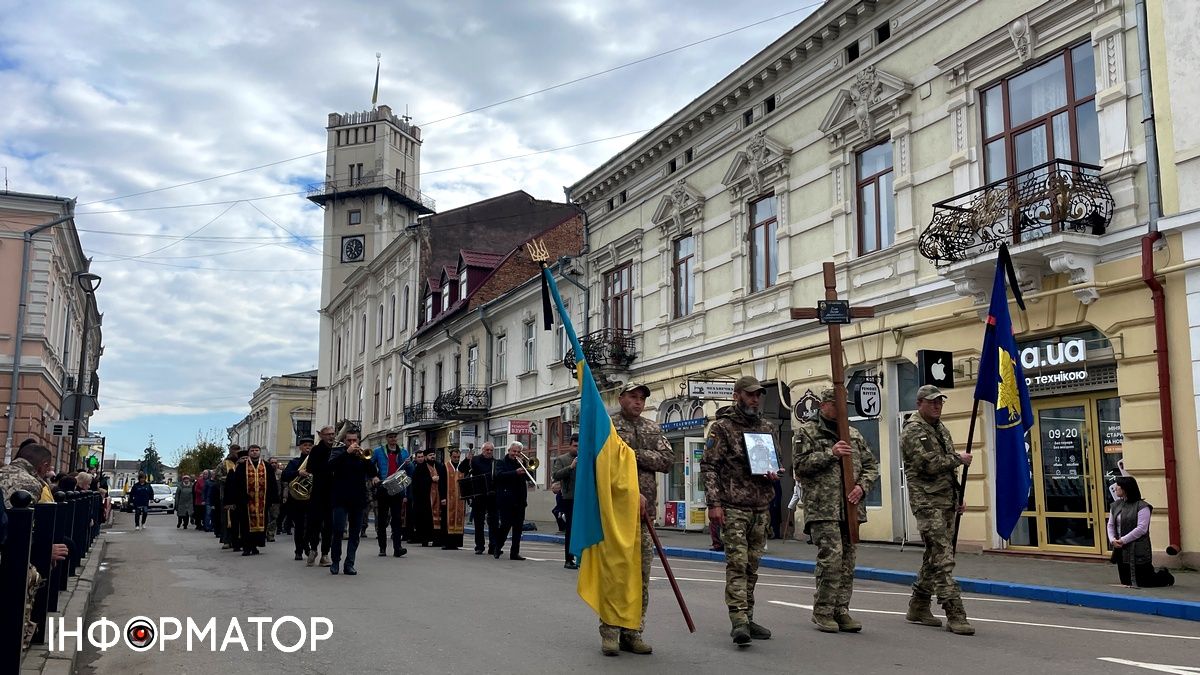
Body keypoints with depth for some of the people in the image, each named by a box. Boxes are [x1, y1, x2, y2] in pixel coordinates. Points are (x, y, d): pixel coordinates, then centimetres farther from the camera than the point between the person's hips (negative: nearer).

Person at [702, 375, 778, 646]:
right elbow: (709, 466, -7)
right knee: (737, 563, -11)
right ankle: (739, 621, -14)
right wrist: (714, 503, -15)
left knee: (752, 566, 10)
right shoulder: (722, 427, -4)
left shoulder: (766, 428, 14)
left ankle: (747, 619, 18)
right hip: (733, 507, -6)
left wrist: (773, 474, 1)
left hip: (760, 507, 6)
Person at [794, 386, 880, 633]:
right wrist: (831, 454, -15)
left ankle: (840, 610, 17)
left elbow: (871, 465, 18)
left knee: (847, 560, 8)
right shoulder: (807, 432, 2)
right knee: (831, 557, -13)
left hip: (850, 508, 6)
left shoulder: (853, 434, 18)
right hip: (823, 508, -6)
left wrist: (862, 486, -1)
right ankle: (822, 611, 0)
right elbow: (799, 464, -9)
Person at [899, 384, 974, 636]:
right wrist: (958, 459, -8)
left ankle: (918, 607, 22)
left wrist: (958, 496, 18)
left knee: (935, 557, 12)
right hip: (928, 503, -9)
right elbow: (930, 464, -19)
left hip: (946, 502, 9)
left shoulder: (942, 430, 18)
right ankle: (955, 615, -12)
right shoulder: (913, 431, -9)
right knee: (943, 559, -12)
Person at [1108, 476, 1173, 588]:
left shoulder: (1142, 506, -13)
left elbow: (1141, 528, -18)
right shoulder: (1115, 506, 9)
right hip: (1121, 551, 7)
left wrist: (1123, 540, -18)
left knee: (1142, 583, -3)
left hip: (1138, 551, -7)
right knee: (1126, 582, 13)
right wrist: (1112, 539, -7)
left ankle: (1165, 577, 27)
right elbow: (1111, 525, 11)